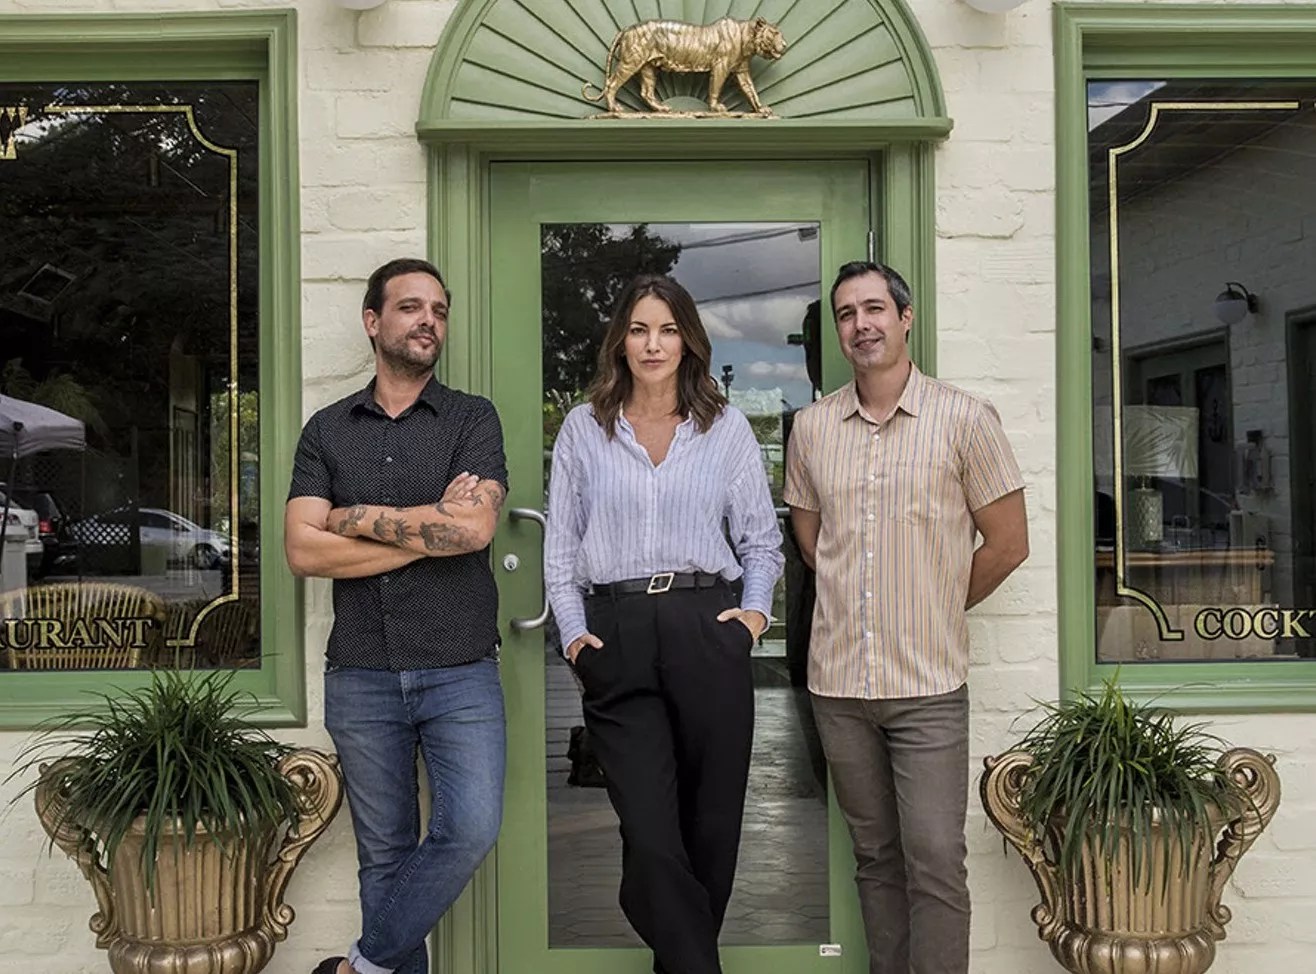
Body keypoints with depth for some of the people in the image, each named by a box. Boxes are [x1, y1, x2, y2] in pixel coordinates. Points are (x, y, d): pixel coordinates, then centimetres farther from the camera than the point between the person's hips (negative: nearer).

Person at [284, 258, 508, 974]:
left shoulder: (473, 418, 3)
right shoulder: (326, 430, 7)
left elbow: (474, 528, -13)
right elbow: (303, 552, -5)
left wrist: (351, 518, -7)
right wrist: (431, 529, -11)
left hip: (460, 671, -1)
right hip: (360, 676, 2)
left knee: (471, 828, -14)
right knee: (384, 852, 8)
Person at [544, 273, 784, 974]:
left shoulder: (726, 427, 10)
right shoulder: (583, 428, 10)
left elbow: (761, 537, 15)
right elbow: (560, 542, 11)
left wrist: (755, 609, 1)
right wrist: (572, 631, 2)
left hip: (707, 631, 1)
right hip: (615, 639, 0)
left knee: (710, 824, 4)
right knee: (649, 833, -8)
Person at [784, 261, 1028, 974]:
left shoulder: (964, 419, -5)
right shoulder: (812, 426, 6)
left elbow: (1007, 544, 0)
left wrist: (935, 611, 5)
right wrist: (863, 606, 10)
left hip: (928, 683, -3)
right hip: (837, 678, 4)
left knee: (935, 861, -4)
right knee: (875, 856, 15)